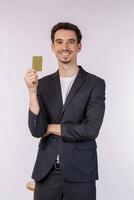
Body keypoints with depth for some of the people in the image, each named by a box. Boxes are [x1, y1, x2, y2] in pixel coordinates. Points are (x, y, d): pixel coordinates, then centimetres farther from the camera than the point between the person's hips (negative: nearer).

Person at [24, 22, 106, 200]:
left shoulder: (95, 84, -4)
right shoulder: (43, 84, 4)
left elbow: (91, 130, -14)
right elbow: (37, 131, -4)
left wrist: (52, 128, -5)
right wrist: (32, 91, -14)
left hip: (79, 173, -2)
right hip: (46, 172, 2)